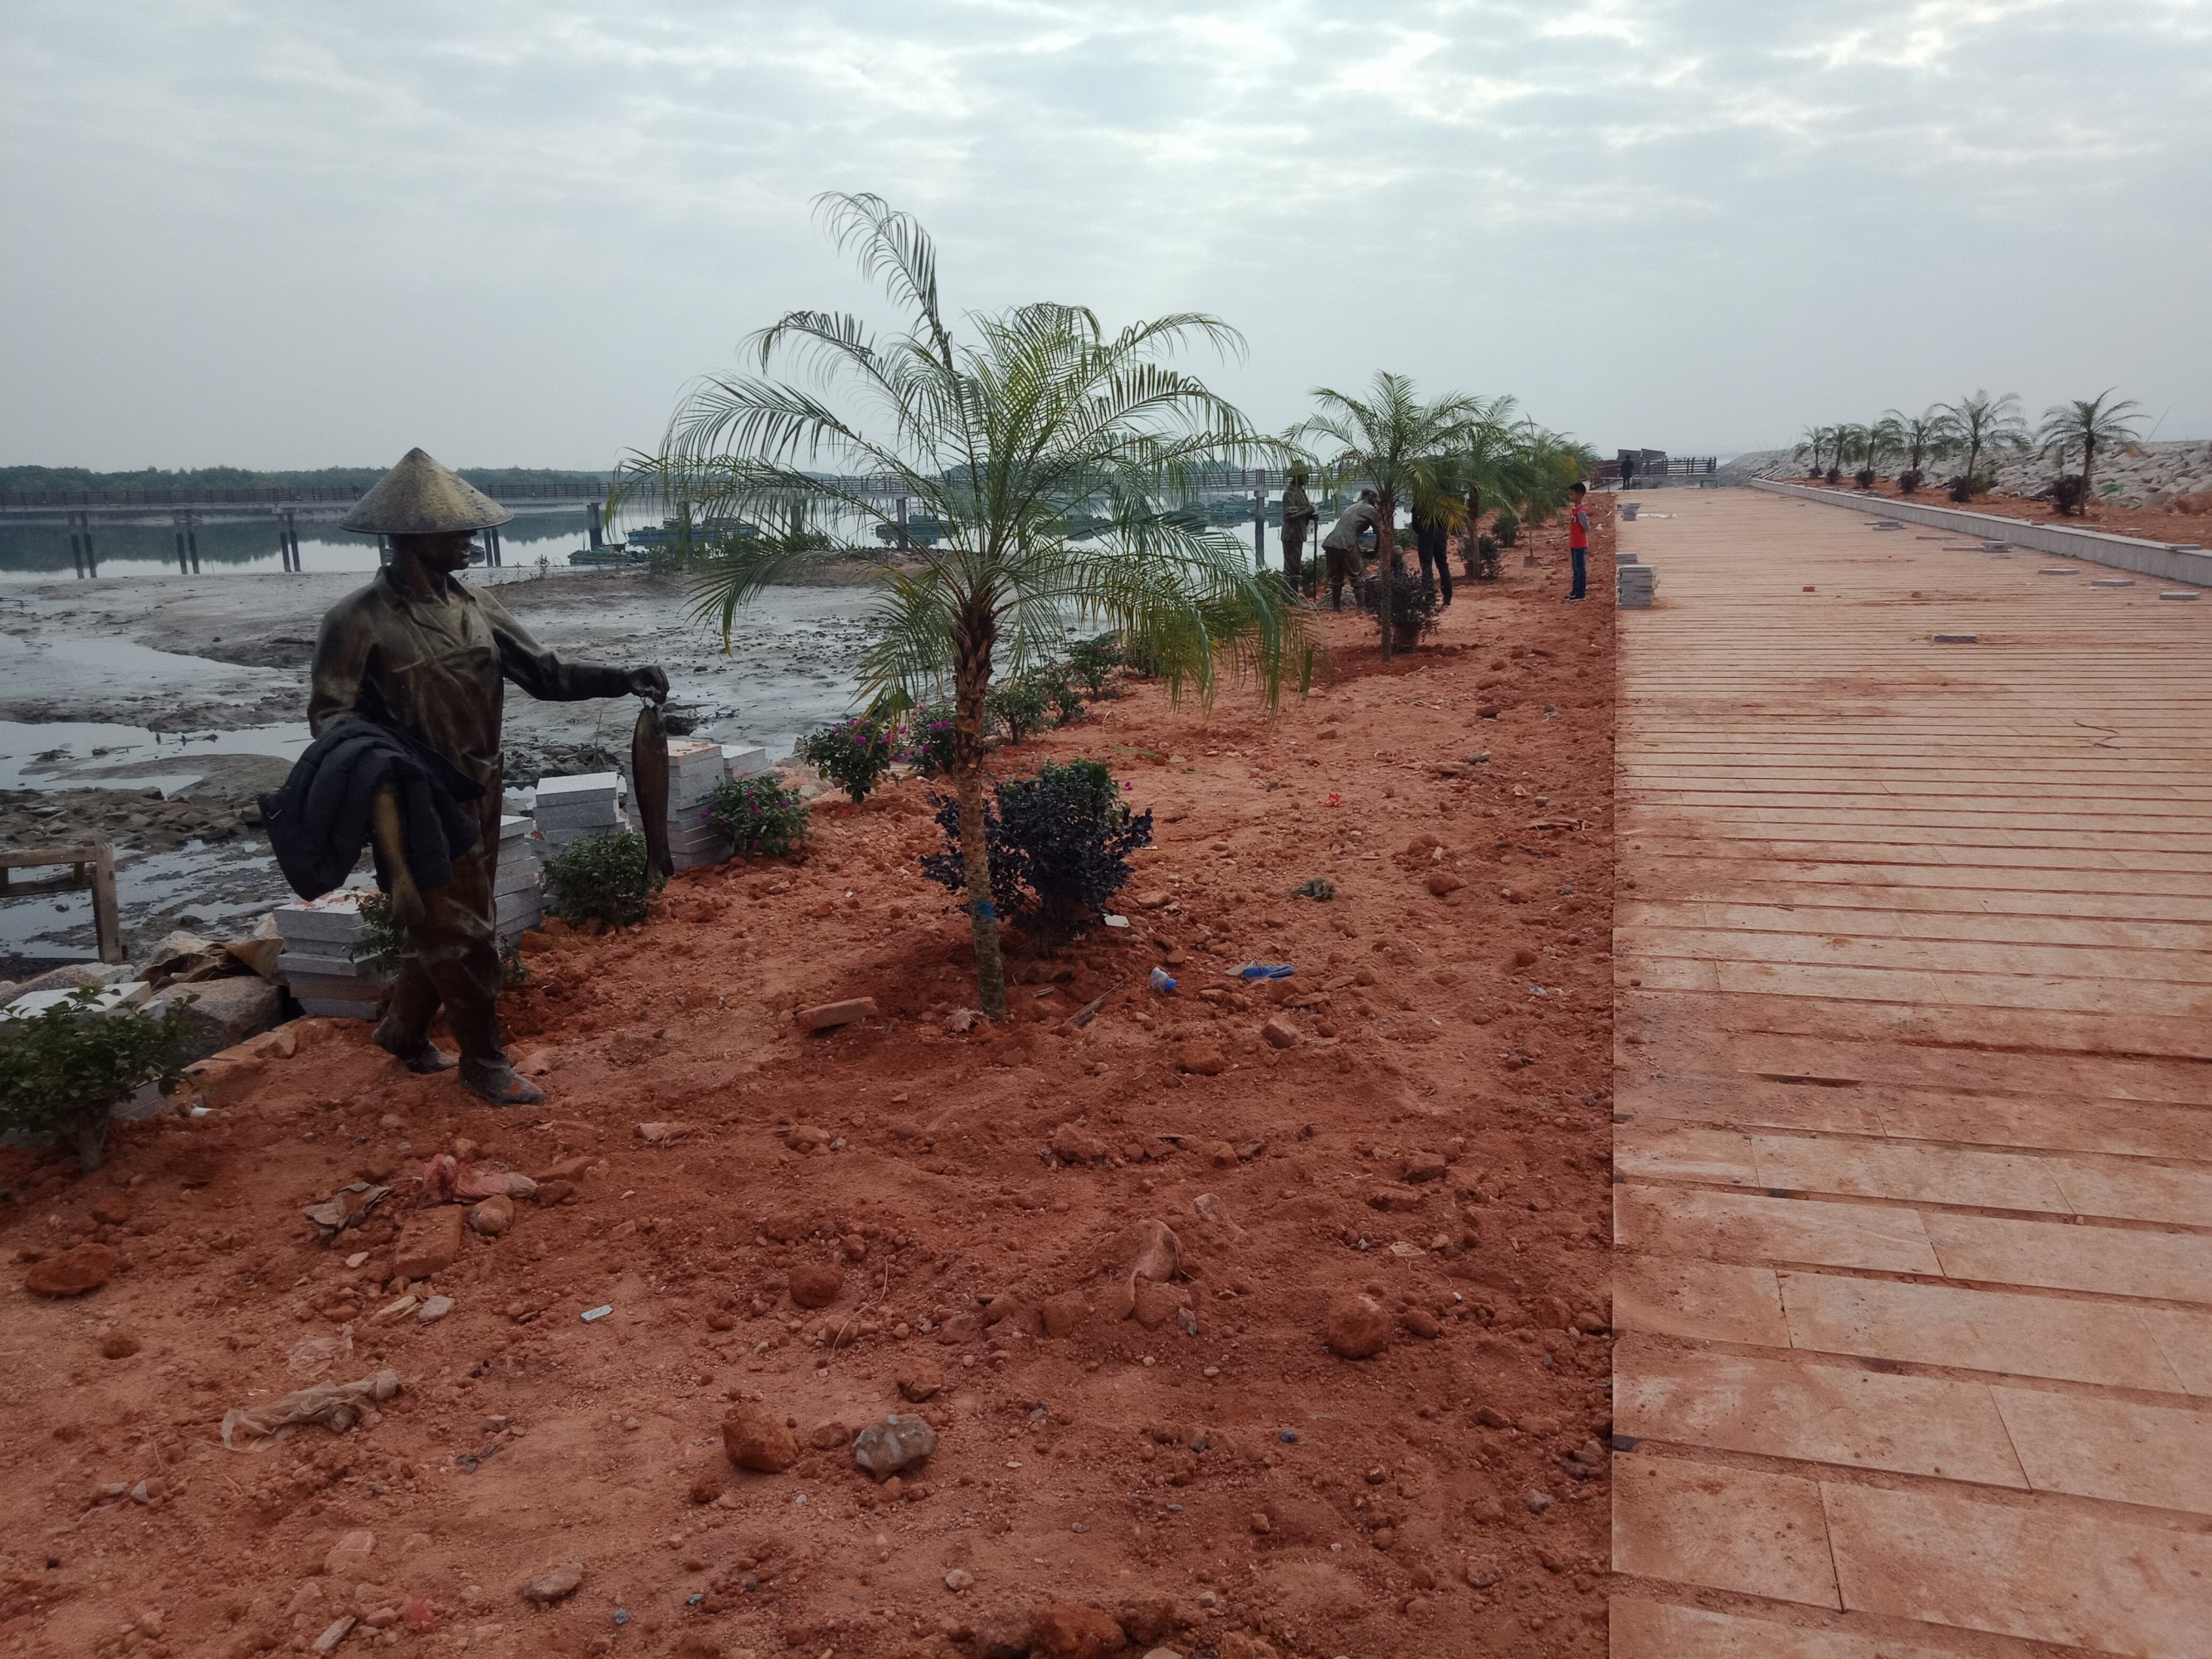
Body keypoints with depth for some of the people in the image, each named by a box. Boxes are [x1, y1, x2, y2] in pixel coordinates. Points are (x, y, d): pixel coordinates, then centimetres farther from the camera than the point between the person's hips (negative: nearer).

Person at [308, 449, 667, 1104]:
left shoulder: (475, 609, 6)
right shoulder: (359, 621, -12)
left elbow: (545, 672, 3)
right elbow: (329, 712, -12)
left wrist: (621, 678, -12)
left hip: (478, 801, 6)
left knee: (444, 928, 18)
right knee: (460, 934, -1)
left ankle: (403, 1030, 40)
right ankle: (484, 1062, 15)